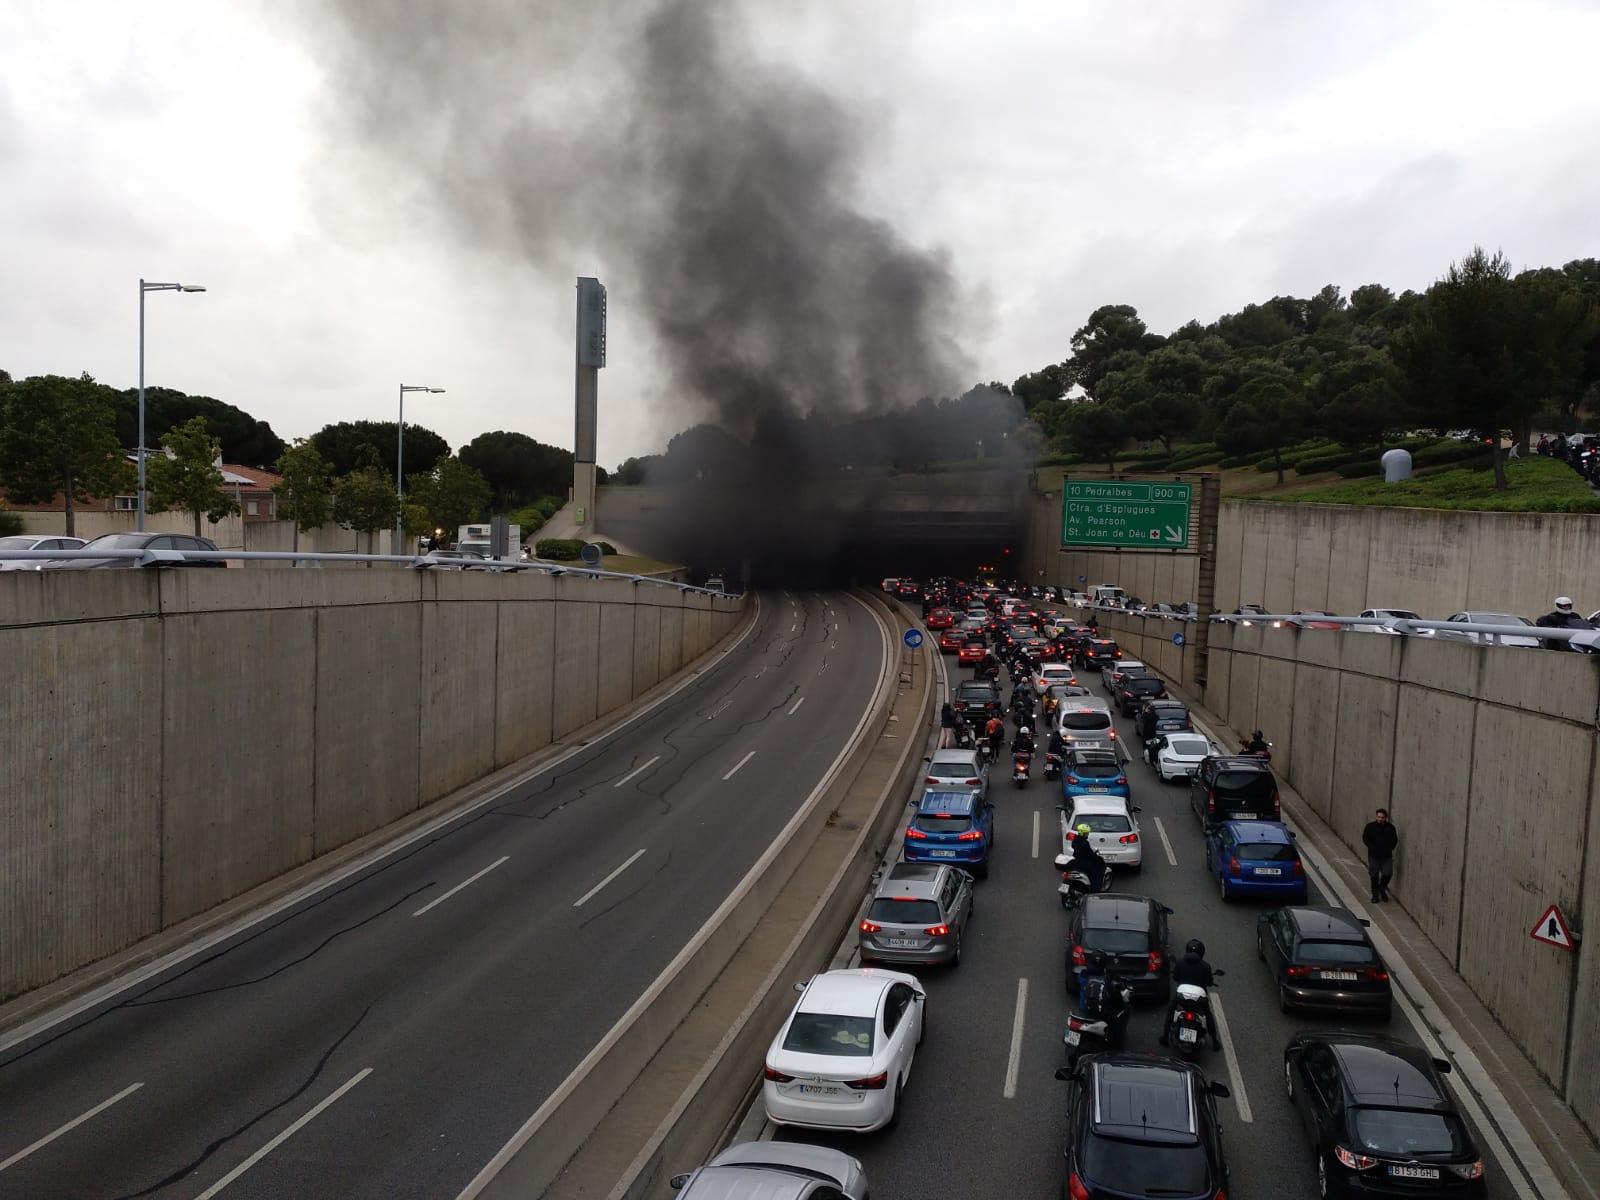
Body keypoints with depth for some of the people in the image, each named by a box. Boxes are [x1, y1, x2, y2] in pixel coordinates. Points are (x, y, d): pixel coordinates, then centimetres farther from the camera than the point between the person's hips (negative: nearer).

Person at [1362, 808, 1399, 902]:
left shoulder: (1390, 827, 0)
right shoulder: (1370, 826, -3)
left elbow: (1395, 840, 9)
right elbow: (1365, 839, 1)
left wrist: (1390, 848, -5)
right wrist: (1372, 847, -10)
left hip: (1387, 856, 1)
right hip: (1374, 855, -1)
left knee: (1387, 873, -2)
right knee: (1374, 875, 6)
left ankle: (1382, 889, 27)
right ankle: (1375, 894, 20)